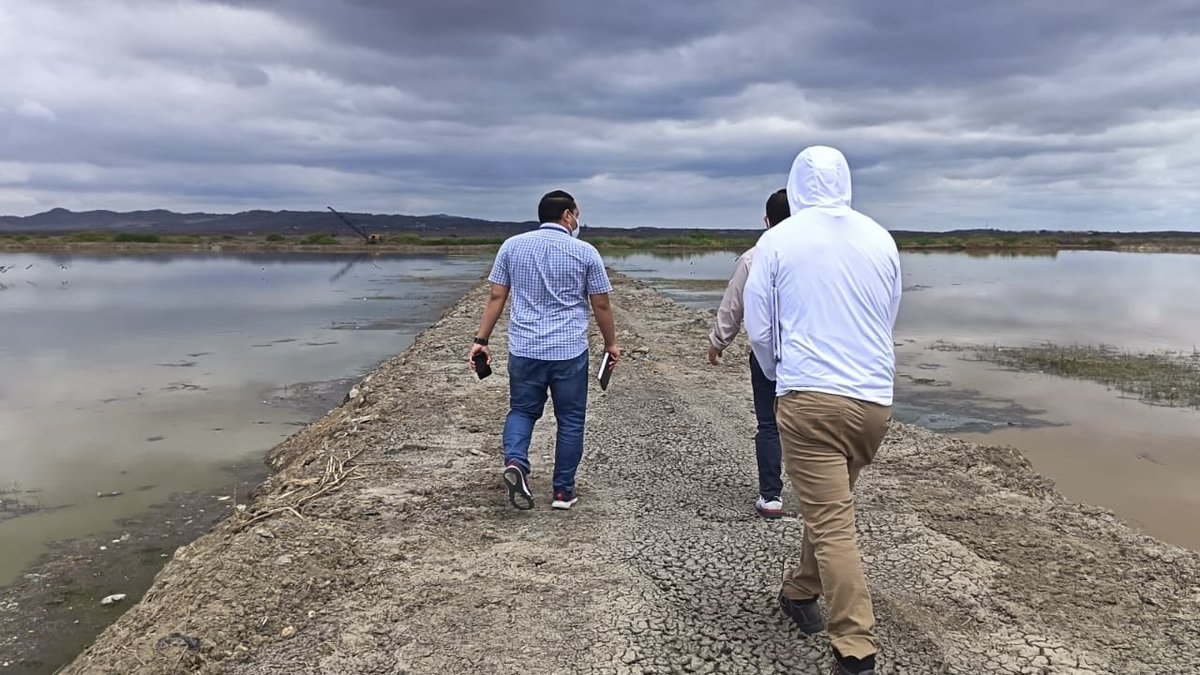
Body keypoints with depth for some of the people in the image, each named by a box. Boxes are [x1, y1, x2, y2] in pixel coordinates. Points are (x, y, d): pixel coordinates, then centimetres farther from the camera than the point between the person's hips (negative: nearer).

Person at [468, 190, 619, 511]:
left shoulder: (512, 246, 4)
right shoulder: (585, 252, -2)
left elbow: (496, 298, 3)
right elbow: (602, 305, 2)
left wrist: (481, 340, 9)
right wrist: (611, 344, 14)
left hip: (524, 349, 2)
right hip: (570, 351, -2)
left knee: (522, 410, 17)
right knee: (570, 420, 10)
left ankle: (514, 462, -8)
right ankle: (563, 491, 16)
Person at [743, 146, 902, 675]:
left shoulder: (777, 240, -3)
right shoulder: (881, 239, 8)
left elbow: (758, 327, 1)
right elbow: (889, 319, 17)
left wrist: (779, 373, 20)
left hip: (809, 398, -5)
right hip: (875, 400, 5)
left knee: (831, 523, -3)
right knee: (831, 506, 22)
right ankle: (801, 592, 40)